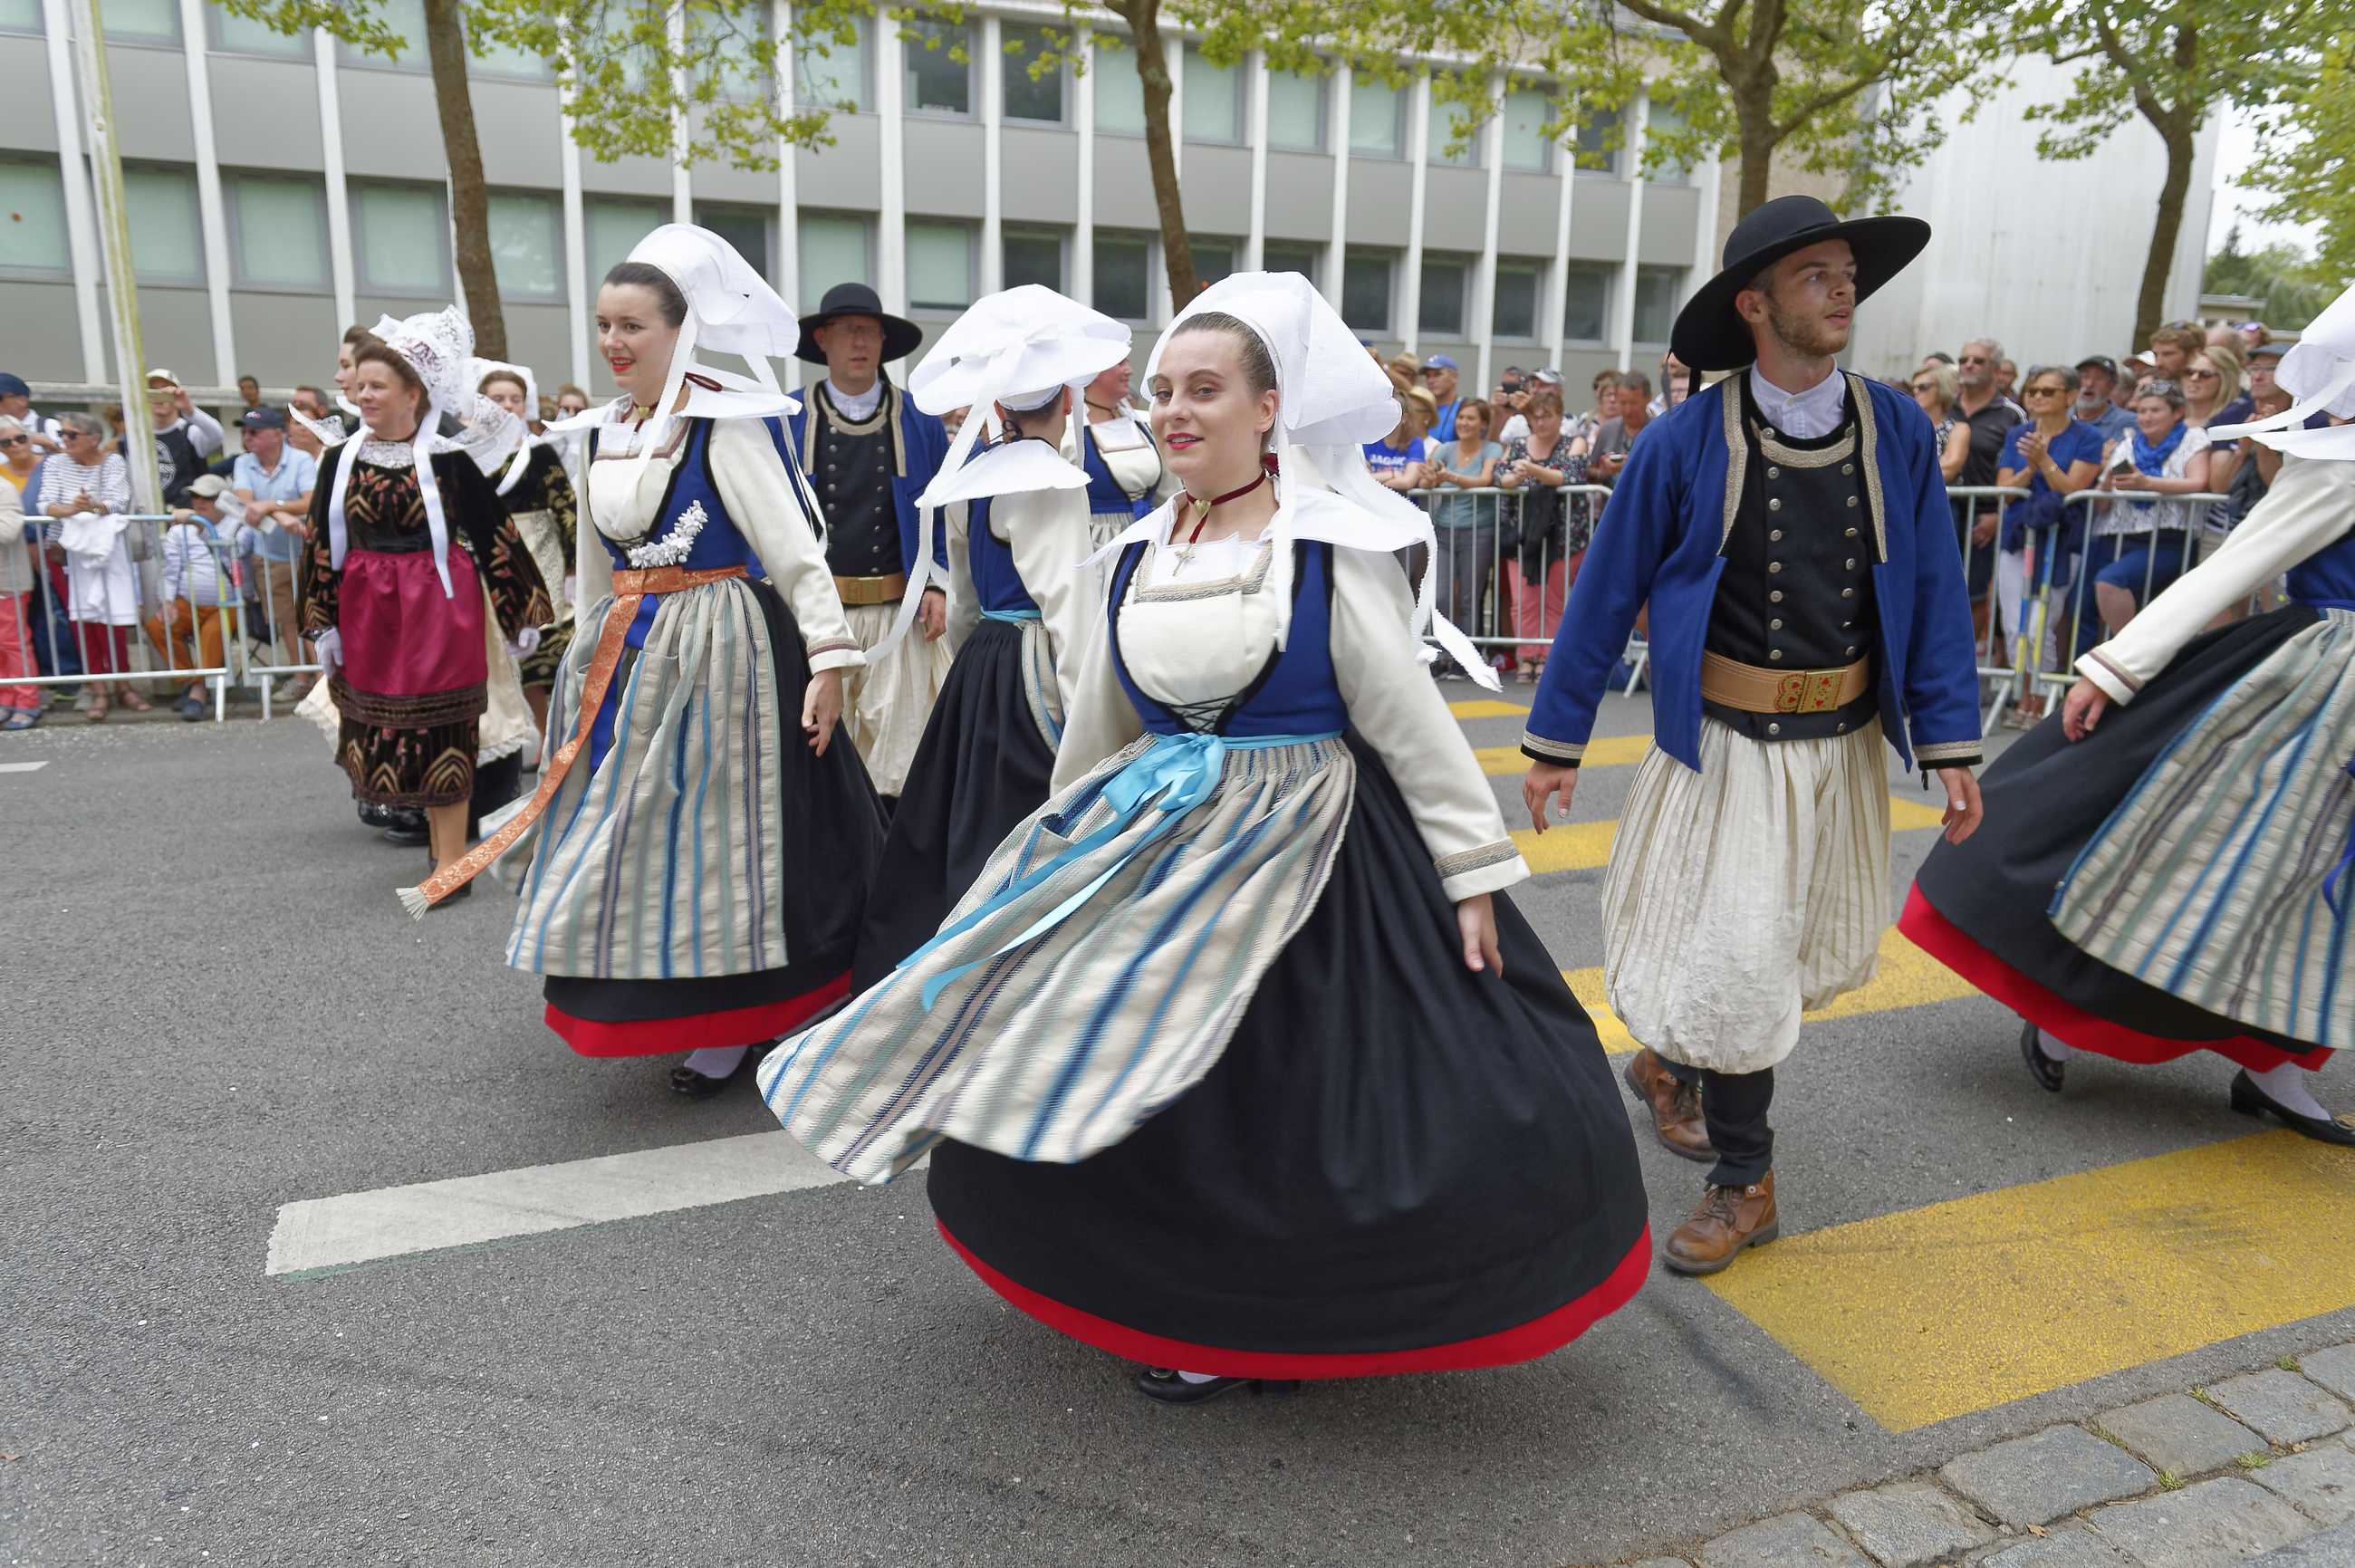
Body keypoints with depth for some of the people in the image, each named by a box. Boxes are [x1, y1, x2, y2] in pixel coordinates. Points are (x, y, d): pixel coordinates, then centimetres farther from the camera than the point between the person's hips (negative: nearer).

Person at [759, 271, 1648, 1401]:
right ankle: (1192, 1307, 32)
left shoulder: (1332, 545, -8)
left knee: (1288, 1110, -1)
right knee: (1135, 1083, 8)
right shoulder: (1142, 553, 7)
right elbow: (1098, 726, 17)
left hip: (1308, 849, -5)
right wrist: (1065, 849, 22)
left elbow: (1408, 716, -7)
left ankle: (1273, 1323, 25)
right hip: (1162, 840, 6)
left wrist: (1473, 868, -8)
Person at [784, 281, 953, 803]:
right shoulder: (784, 423, 7)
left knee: (899, 757, -1)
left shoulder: (920, 423, 9)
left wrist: (935, 585, 0)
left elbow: (939, 517, 13)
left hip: (897, 613, 0)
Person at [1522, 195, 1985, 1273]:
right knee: (1734, 955, -4)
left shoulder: (1898, 431, -1)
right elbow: (1605, 594, -5)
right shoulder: (1685, 443, -10)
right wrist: (1554, 742, -4)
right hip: (1726, 743, -4)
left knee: (1798, 952, 18)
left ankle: (1669, 1062, 46)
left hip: (1845, 742, 4)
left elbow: (1935, 595, 2)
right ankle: (1743, 1182, 19)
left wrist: (1951, 748, -3)